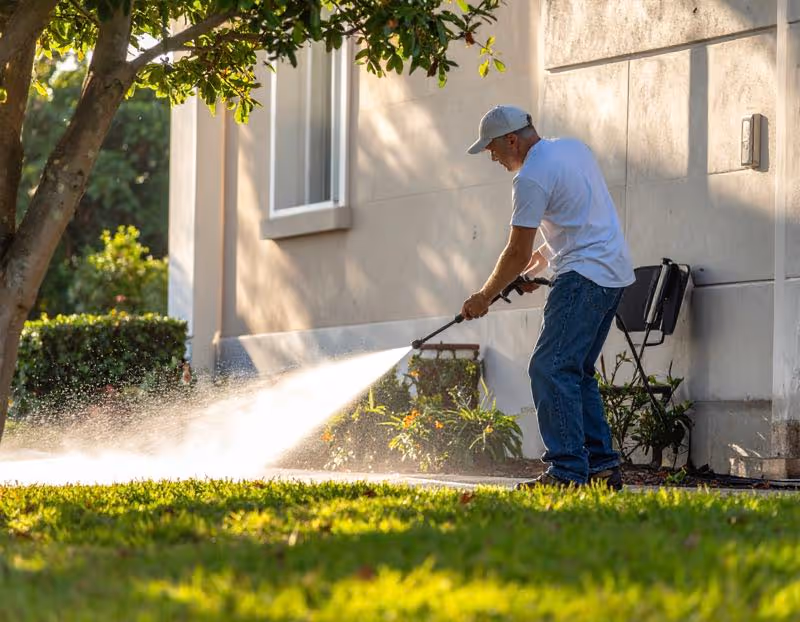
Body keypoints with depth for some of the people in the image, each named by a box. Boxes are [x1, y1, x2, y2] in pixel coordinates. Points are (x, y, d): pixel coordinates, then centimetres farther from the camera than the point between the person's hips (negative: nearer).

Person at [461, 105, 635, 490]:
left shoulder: (532, 178, -13)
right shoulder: (574, 148, 15)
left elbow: (517, 253, -10)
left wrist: (484, 297, 2)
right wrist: (542, 256, 24)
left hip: (584, 277, -10)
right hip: (615, 274, 10)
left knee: (551, 370, -11)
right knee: (576, 371, 14)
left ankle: (568, 471, -17)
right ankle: (603, 466, 12)